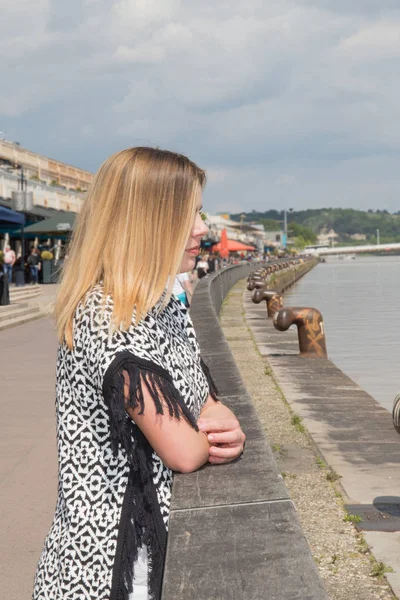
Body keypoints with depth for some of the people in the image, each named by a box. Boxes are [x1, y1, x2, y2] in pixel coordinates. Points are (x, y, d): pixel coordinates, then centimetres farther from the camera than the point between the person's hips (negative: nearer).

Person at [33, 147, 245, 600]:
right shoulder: (108, 320, -23)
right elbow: (183, 452, -26)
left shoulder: (166, 306, 5)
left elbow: (208, 402, 11)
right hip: (112, 553, -8)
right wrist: (221, 439, -5)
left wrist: (223, 429, -12)